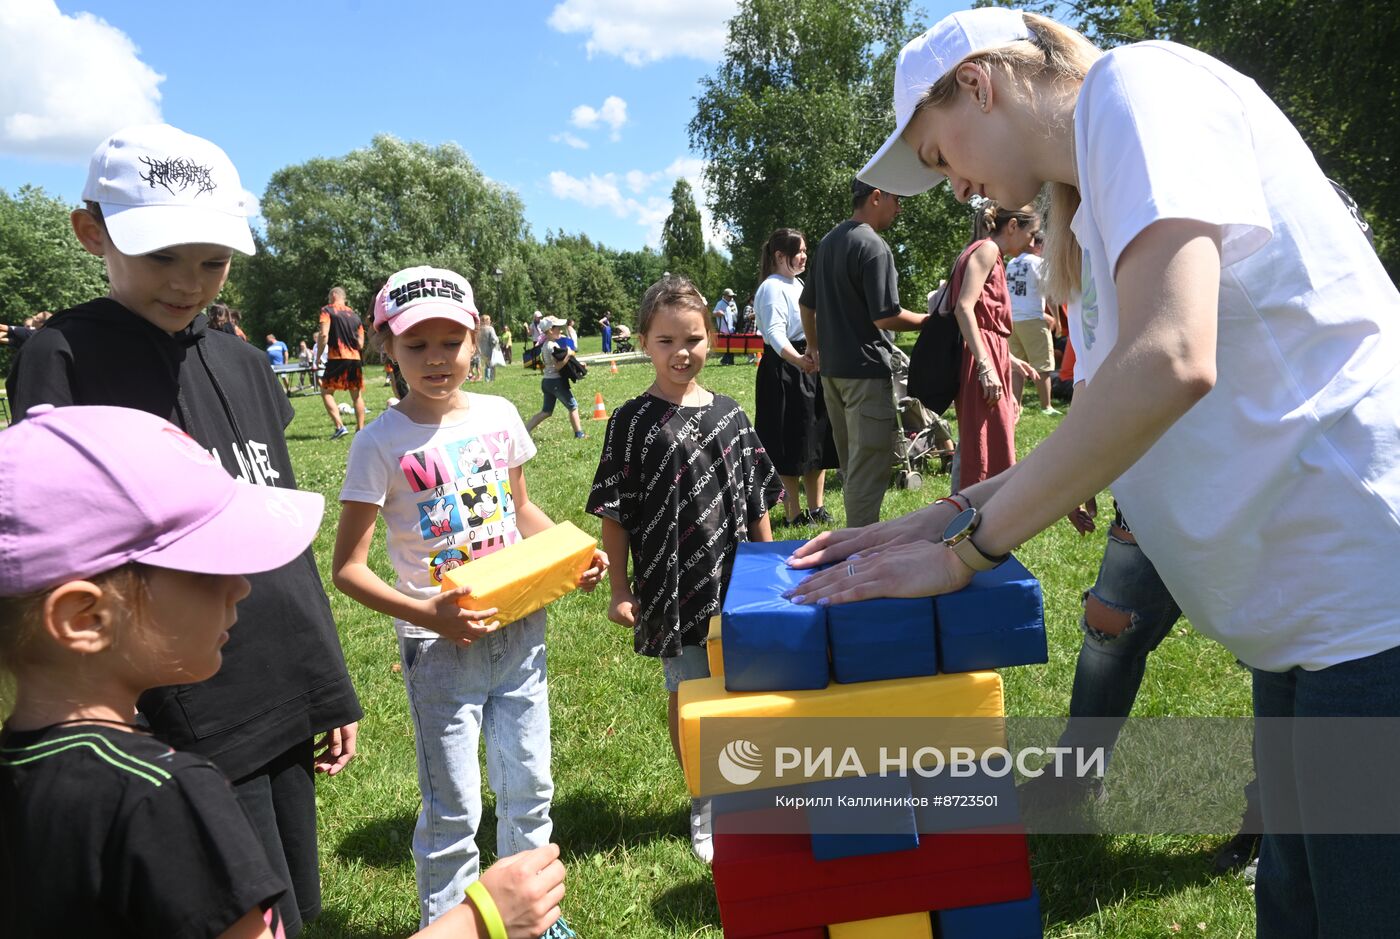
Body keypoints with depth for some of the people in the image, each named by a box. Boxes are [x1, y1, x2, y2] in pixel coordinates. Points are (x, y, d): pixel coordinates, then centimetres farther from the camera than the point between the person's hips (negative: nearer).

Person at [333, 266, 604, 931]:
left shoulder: (498, 415, 0)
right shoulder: (382, 443, -12)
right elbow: (347, 569, -11)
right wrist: (426, 615, -24)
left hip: (518, 631, 4)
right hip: (441, 645, -4)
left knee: (529, 787, 17)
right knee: (453, 808, 7)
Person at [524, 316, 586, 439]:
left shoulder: (543, 345, 12)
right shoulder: (552, 346, -18)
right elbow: (558, 366, -22)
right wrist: (568, 354, -20)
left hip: (546, 380, 9)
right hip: (556, 381, -9)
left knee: (545, 412, 12)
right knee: (573, 407, 5)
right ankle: (579, 434, 11)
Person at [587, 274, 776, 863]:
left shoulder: (728, 414, 4)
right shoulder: (633, 422, -7)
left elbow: (754, 502, 11)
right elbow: (615, 513, -5)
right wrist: (620, 589, -7)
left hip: (735, 578, 3)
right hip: (672, 586, -3)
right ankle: (705, 804, 27)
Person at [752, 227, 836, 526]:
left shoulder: (797, 284, 16)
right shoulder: (772, 288, -13)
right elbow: (775, 332, -26)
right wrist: (797, 359, -42)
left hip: (810, 367, 9)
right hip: (783, 371, -9)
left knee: (817, 440, 12)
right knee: (789, 445, -4)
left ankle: (816, 508, 22)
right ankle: (793, 514, 6)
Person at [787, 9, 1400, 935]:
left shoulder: (1135, 80, -10)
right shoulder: (1097, 217, 18)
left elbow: (1168, 363, -25)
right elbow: (1101, 430, 20)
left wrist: (962, 550, -17)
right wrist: (937, 519, 10)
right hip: (1311, 617, 9)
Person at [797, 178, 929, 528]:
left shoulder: (827, 242, 13)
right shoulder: (873, 247, -15)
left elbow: (807, 303, 20)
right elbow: (885, 316, -18)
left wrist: (814, 347, 29)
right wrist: (929, 320, -5)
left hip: (831, 368, 9)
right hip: (867, 368, -9)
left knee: (850, 459, 17)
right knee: (870, 462, -4)